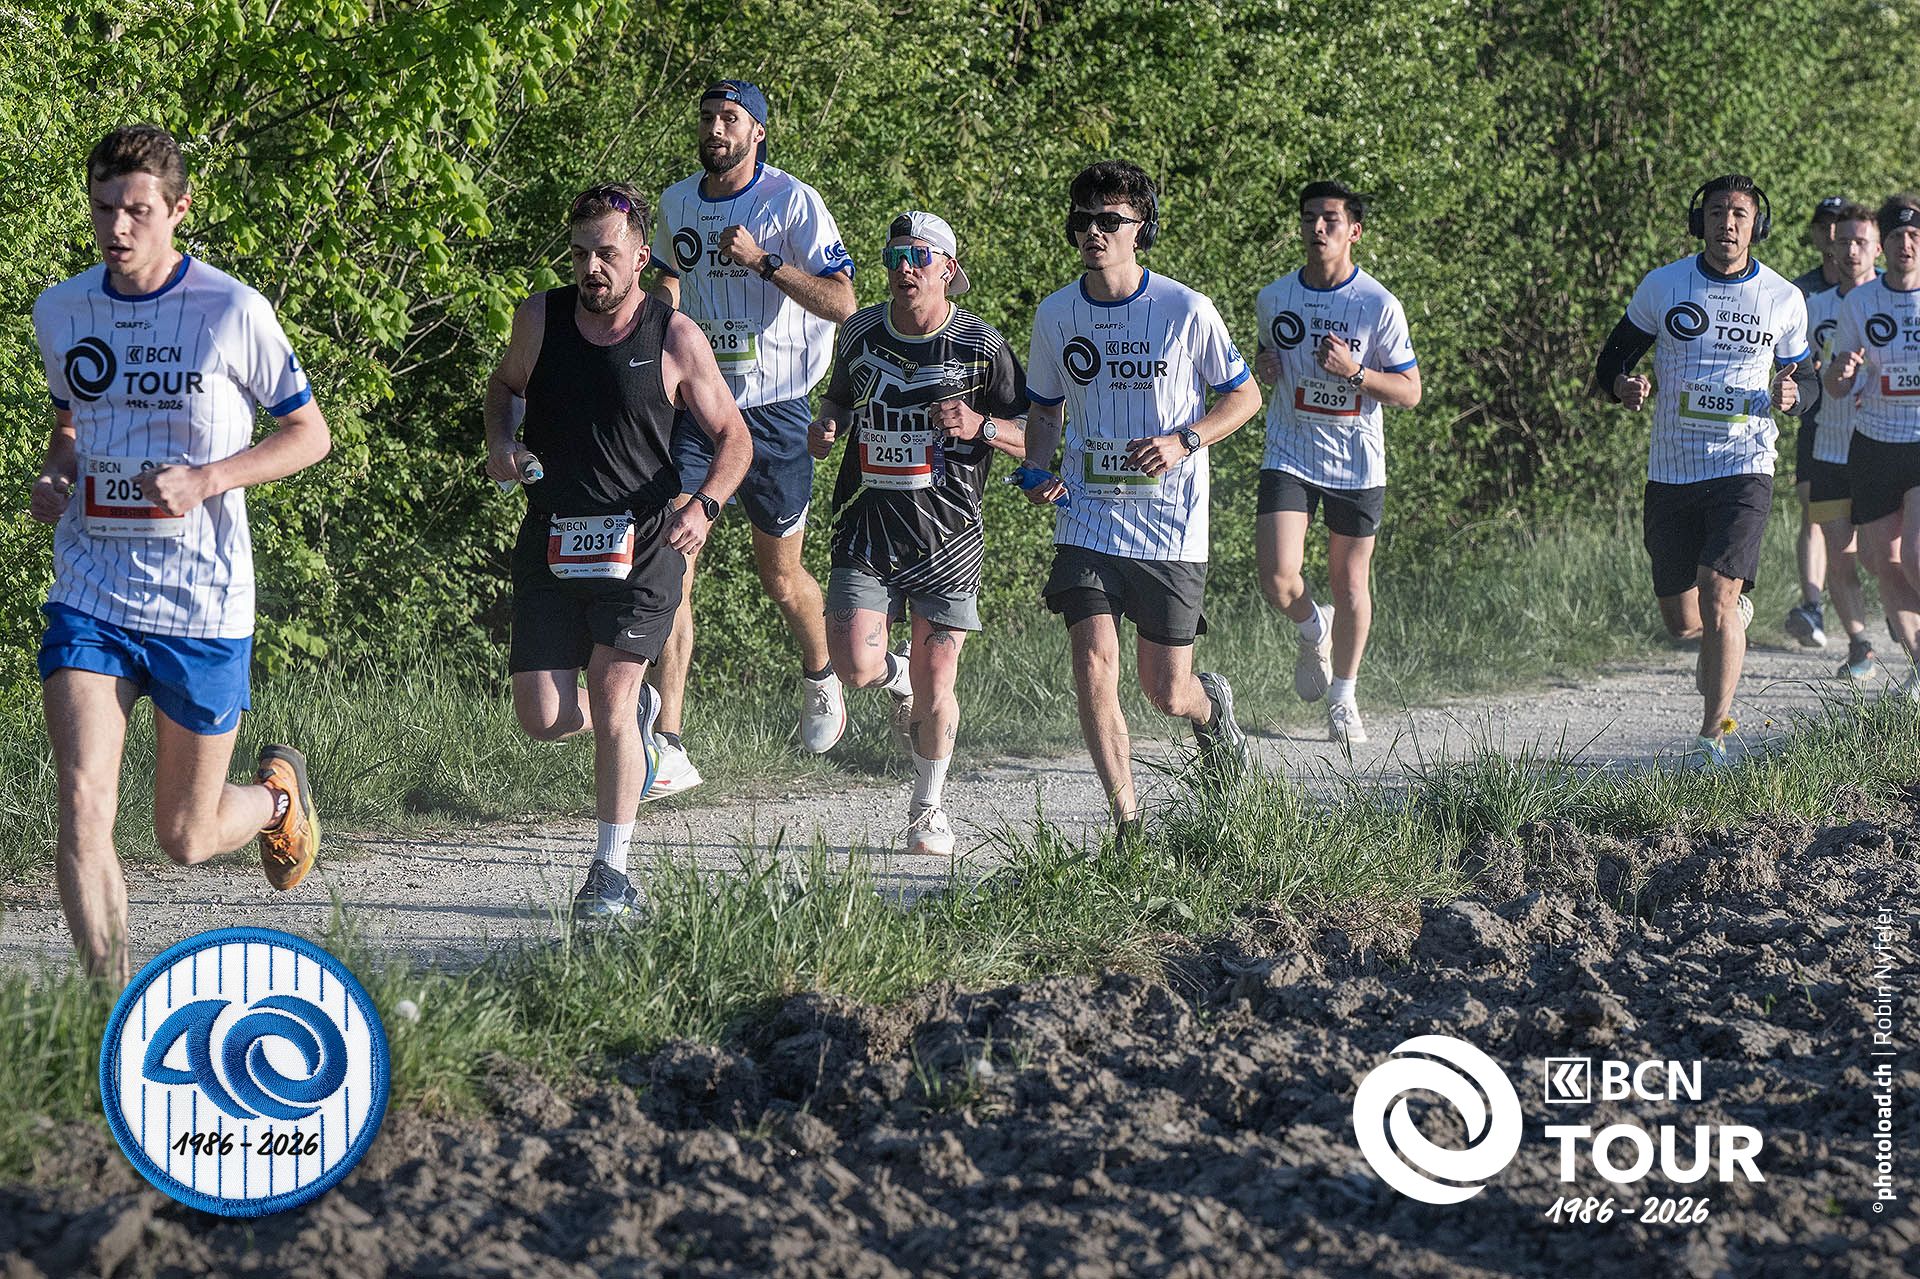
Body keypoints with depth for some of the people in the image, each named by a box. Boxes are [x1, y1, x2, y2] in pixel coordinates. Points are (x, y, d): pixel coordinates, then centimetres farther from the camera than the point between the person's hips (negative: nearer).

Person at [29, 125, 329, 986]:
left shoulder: (232, 312, -9)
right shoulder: (60, 311, 4)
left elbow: (309, 434, 0)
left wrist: (206, 479, -16)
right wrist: (53, 477, -1)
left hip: (203, 606, -3)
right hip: (89, 596, 3)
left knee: (185, 840, 8)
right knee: (81, 805, -16)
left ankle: (277, 793, 43)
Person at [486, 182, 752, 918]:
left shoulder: (676, 340, -6)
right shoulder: (540, 319, 0)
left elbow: (733, 437, 3)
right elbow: (505, 384, 21)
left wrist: (704, 505, -15)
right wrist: (500, 442, -1)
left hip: (642, 547, -3)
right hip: (552, 545, 3)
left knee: (610, 704, -12)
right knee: (544, 719, -3)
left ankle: (612, 872, 0)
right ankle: (634, 712, 32)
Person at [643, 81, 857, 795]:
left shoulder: (792, 202, -8)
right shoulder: (677, 203, 8)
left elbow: (841, 302, -14)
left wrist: (762, 260, -23)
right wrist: (663, 296, 5)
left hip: (773, 410, -3)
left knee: (781, 578, 10)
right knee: (670, 568, -12)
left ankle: (820, 681, 43)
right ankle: (668, 750, -15)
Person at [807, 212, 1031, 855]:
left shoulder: (981, 345, -4)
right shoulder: (860, 332, 5)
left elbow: (1035, 437, 0)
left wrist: (981, 427, -19)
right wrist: (825, 425, 2)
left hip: (947, 536, -2)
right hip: (866, 530, 2)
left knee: (935, 687, -2)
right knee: (856, 667, -14)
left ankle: (928, 807, 21)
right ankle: (898, 678, 24)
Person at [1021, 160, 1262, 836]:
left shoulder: (1185, 310, -8)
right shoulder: (1055, 314, 2)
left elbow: (1244, 396, 2)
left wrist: (1182, 442, -14)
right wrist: (1039, 472, -2)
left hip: (1171, 526, -2)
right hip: (1088, 520, 2)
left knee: (1166, 693, 4)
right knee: (1093, 669, -15)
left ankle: (1212, 705, 42)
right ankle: (1128, 825, -6)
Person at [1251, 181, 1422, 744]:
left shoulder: (1379, 306, -9)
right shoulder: (1273, 298, 1)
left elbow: (1410, 392, -6)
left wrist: (1356, 372, -23)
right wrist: (1263, 369, -4)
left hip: (1356, 465, -1)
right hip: (1288, 458, 1)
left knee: (1350, 583, 6)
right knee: (1278, 580, -14)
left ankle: (1343, 699, 26)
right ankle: (1313, 631, 22)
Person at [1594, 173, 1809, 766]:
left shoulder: (1783, 299, 3)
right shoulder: (1661, 286, 3)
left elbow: (1801, 379, 15)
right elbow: (1610, 363, 9)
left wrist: (1787, 397, -9)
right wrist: (1626, 387, -14)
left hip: (1744, 468, -2)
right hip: (1671, 470, 2)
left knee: (1718, 595, -20)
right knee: (1681, 622, 7)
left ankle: (1713, 734, -14)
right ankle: (1735, 619, 43)